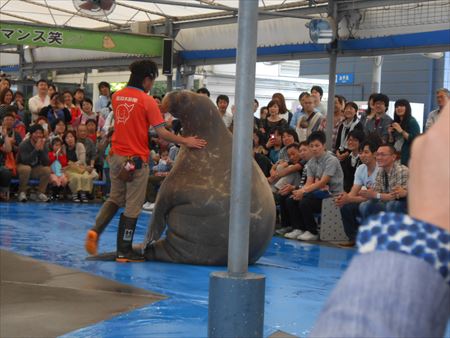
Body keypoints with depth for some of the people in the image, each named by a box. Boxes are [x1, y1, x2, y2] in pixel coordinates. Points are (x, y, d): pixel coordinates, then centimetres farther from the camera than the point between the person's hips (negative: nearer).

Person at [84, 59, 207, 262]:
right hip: (136, 160, -6)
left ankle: (95, 230, 0)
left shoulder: (116, 96, 6)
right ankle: (124, 252, 9)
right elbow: (161, 133, -14)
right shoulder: (147, 101, -12)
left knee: (115, 199, 21)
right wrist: (185, 141, -4)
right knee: (132, 206, 4)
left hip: (116, 156, 6)